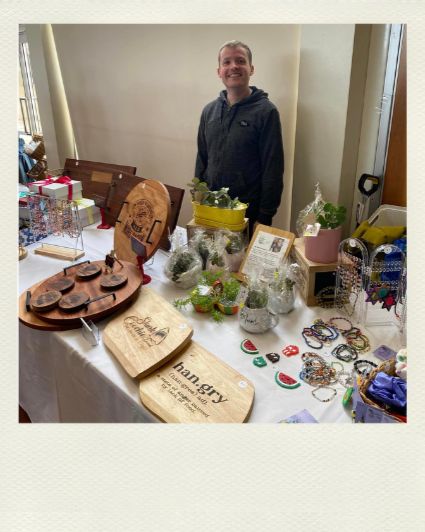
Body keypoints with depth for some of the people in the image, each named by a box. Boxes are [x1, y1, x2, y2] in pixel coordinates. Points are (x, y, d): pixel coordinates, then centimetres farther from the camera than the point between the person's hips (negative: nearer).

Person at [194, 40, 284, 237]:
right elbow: (201, 161, 14)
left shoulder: (265, 111, -8)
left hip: (250, 215, -4)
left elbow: (273, 170, -11)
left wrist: (265, 218, -13)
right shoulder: (209, 110, 8)